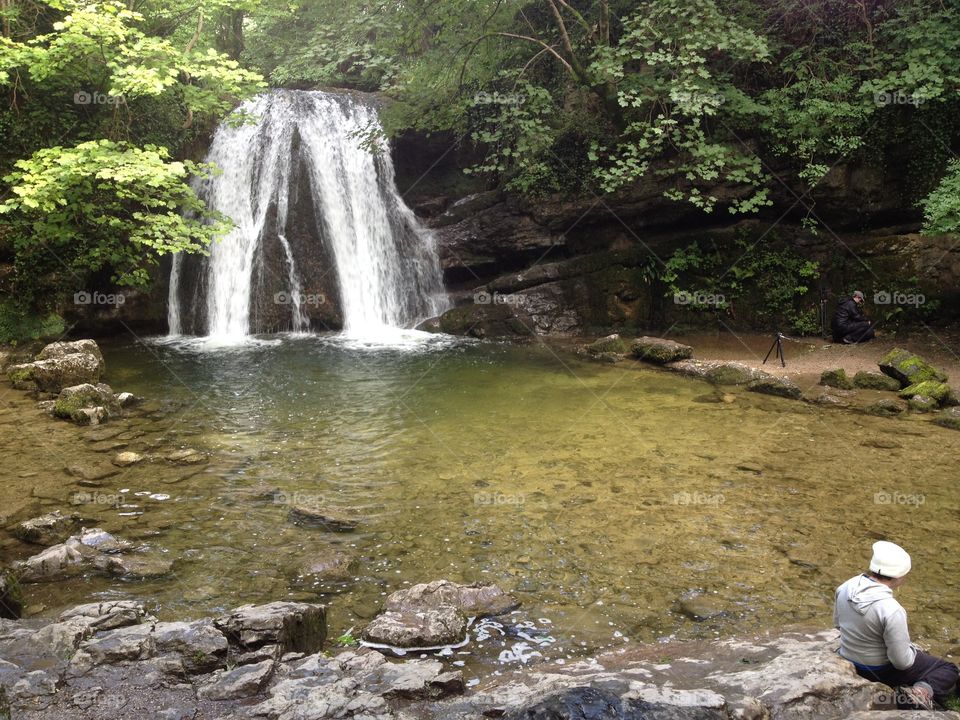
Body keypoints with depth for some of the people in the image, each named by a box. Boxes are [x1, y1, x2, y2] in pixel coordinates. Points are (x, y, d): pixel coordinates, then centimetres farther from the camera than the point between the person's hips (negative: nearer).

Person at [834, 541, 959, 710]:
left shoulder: (846, 587, -12)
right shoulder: (891, 610, -33)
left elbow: (837, 623, 5)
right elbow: (902, 661, -25)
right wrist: (914, 651, -4)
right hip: (881, 670, -8)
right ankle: (922, 692, -16)